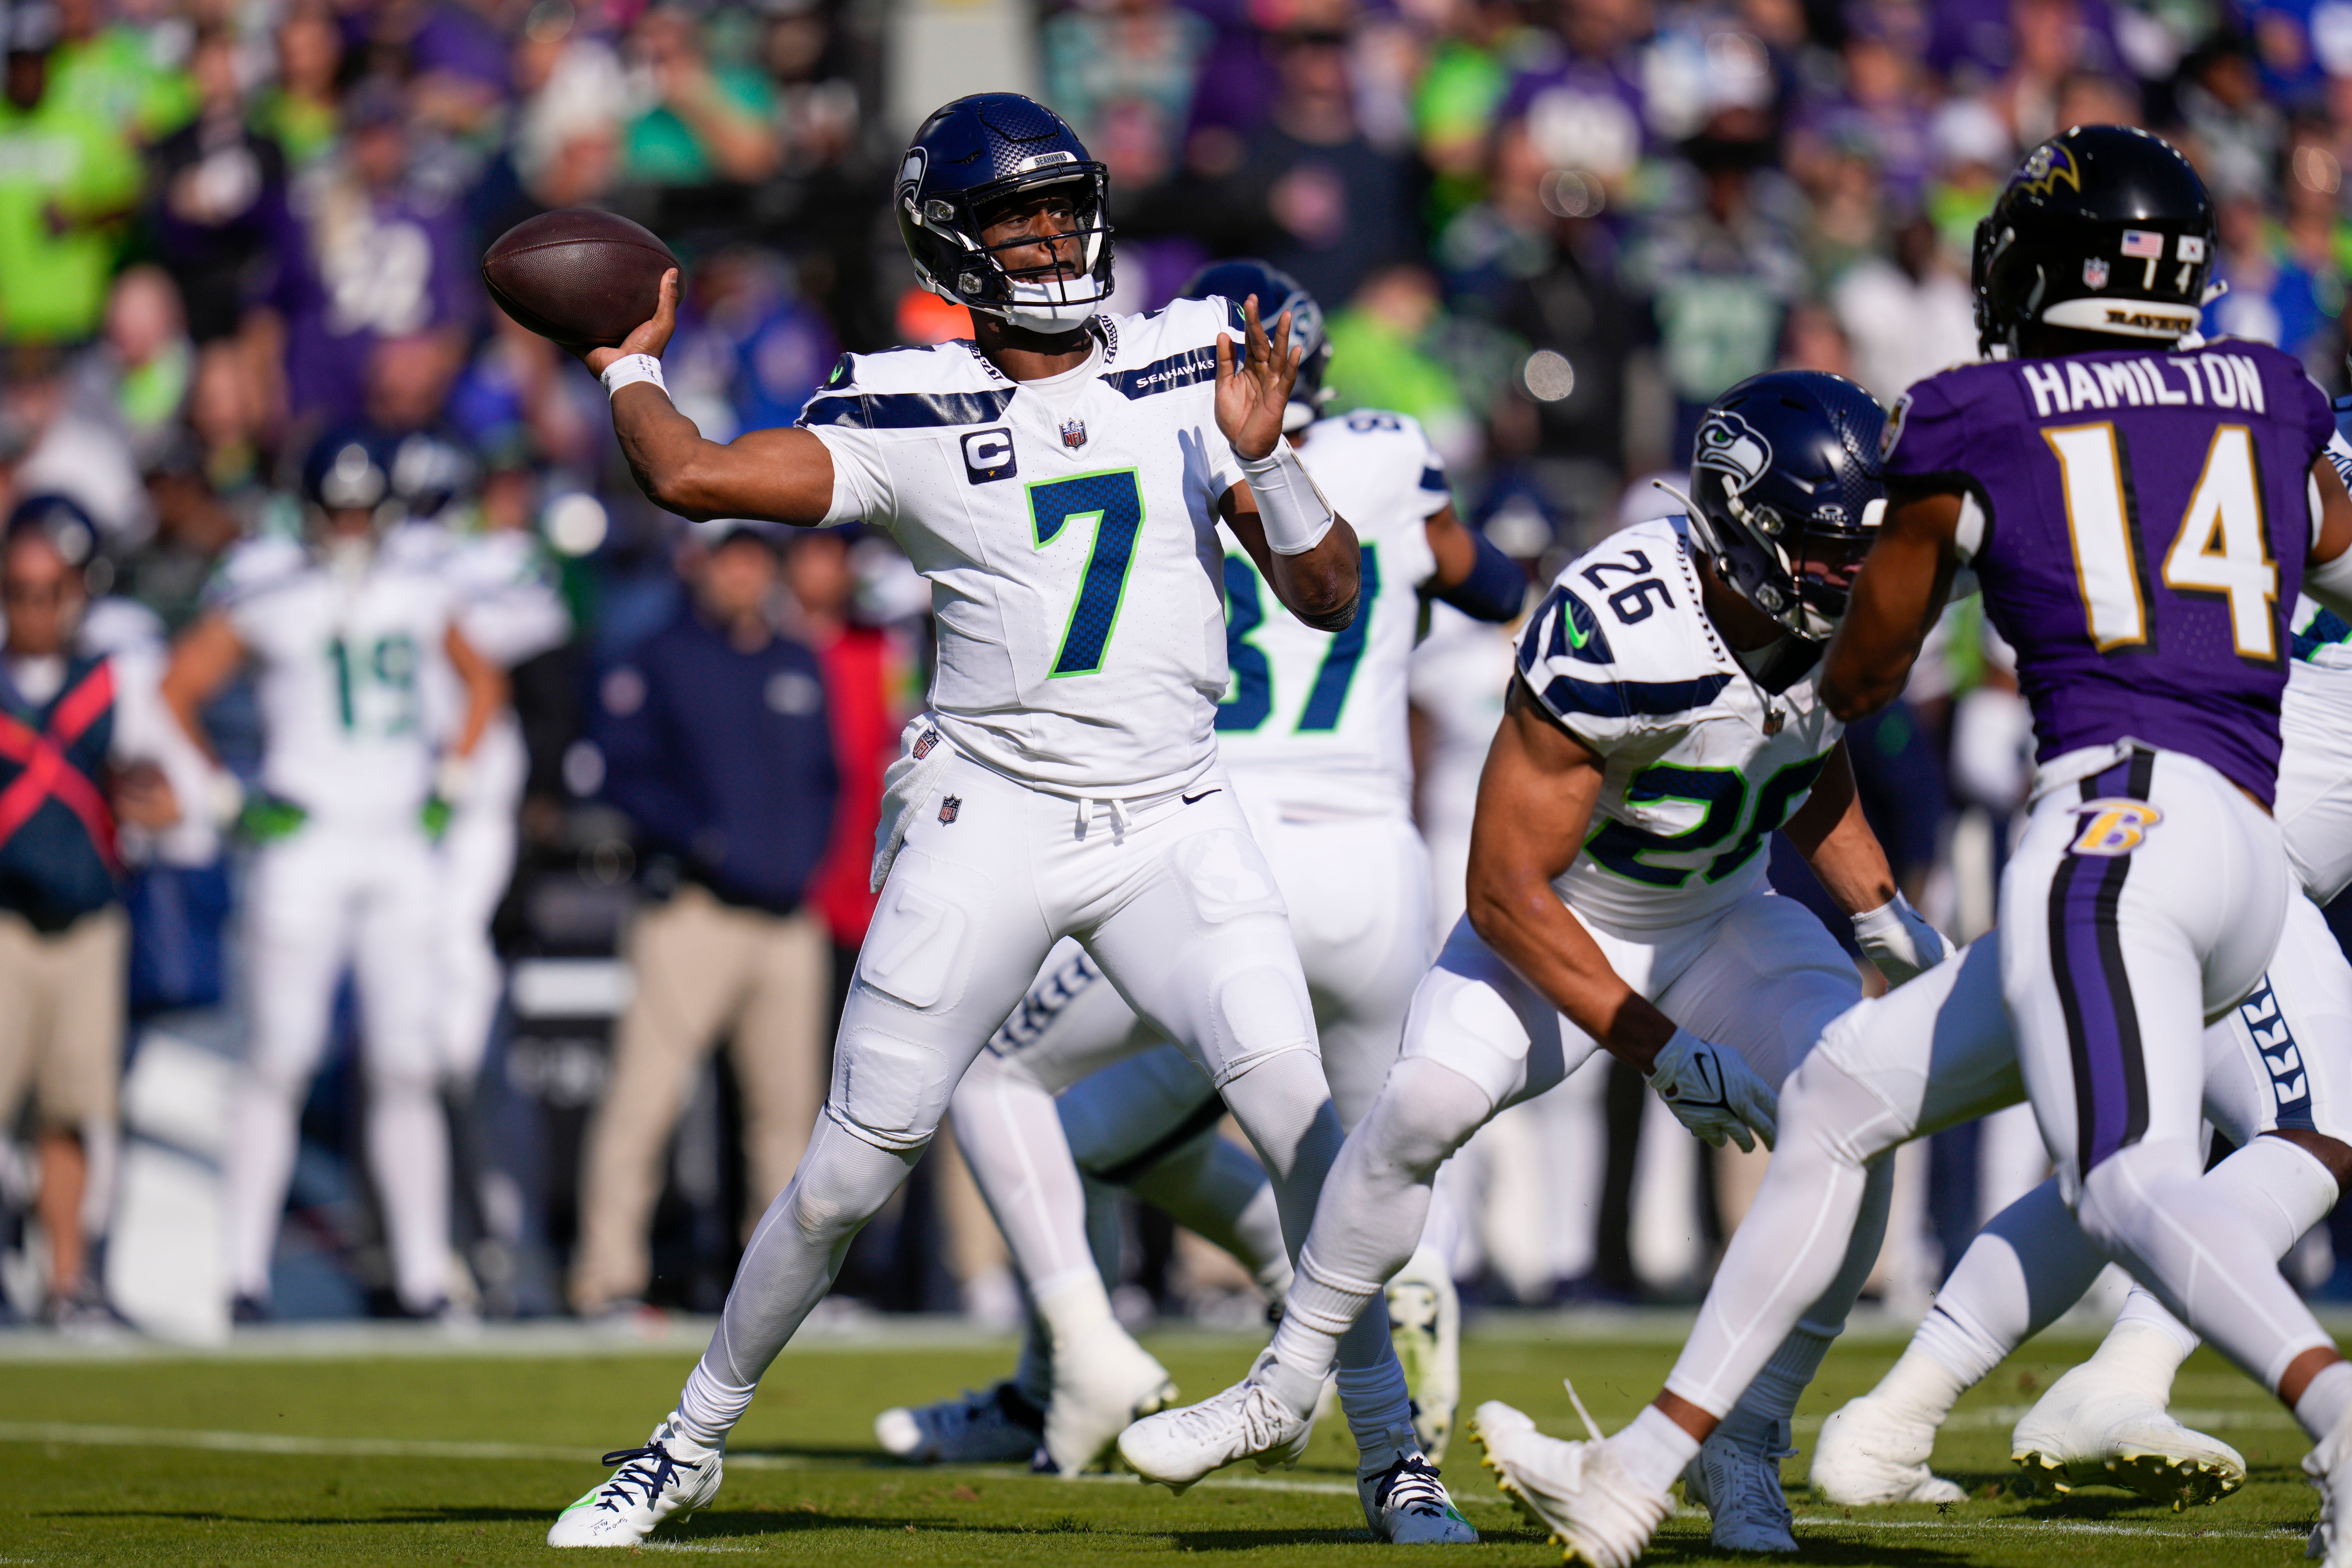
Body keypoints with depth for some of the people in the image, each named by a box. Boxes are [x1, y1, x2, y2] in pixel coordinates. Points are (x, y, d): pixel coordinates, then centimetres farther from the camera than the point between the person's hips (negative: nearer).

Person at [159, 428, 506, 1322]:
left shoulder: (419, 599, 11)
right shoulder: (267, 602, -2)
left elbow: (483, 683, 27)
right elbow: (176, 691, 2)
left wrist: (452, 776, 15)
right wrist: (226, 798, -2)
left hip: (399, 850, 4)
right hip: (304, 845, -4)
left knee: (407, 1067, 2)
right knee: (281, 1056, -7)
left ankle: (424, 1274, 4)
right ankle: (244, 1272, -3)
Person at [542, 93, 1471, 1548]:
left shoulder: (1190, 370, 4)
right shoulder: (909, 414, -1)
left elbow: (1329, 599, 3)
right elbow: (693, 476, -11)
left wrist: (1263, 455, -13)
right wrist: (631, 367, 7)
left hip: (1172, 820, 1)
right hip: (989, 819, -1)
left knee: (1296, 1107, -17)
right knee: (858, 1162, 2)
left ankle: (1392, 1441, -7)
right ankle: (695, 1440, 20)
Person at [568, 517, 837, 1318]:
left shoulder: (802, 667, 18)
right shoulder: (659, 661, 2)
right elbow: (624, 772, -4)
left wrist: (806, 856, 5)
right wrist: (693, 839, -17)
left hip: (791, 918, 6)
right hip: (696, 911, -6)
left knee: (789, 1099, 8)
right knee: (646, 1093, -11)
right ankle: (609, 1273, -10)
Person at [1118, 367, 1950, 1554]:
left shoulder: (1839, 608, -14)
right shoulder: (1618, 635, -35)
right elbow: (1506, 894, -29)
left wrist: (1880, 916, -2)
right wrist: (1663, 1052, -29)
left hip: (1724, 919, 5)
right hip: (1558, 920, -5)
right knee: (1425, 1104, -28)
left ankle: (1745, 1443, -5)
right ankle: (1286, 1389, -5)